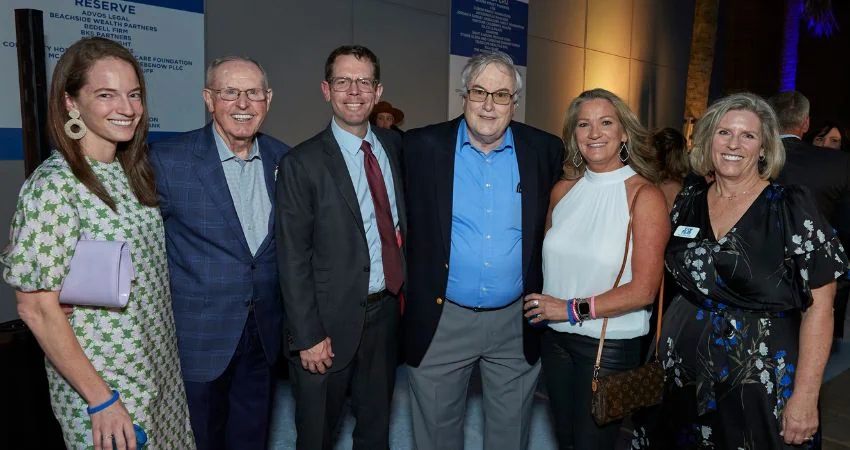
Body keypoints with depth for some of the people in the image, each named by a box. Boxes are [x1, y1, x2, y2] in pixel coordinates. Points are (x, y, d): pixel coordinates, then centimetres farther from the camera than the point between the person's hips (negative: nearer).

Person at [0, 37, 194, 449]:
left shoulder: (131, 172, 2)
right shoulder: (53, 187, -20)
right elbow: (36, 308, -18)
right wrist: (100, 398, -17)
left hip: (159, 368, 7)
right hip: (103, 380, -7)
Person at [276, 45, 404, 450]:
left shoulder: (394, 146, 4)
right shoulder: (302, 164, -12)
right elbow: (293, 260, -13)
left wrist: (406, 288, 2)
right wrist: (308, 336, -14)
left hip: (386, 312, 5)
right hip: (331, 322, -4)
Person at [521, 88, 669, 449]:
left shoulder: (644, 195, -13)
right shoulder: (563, 189, 1)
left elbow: (643, 290, -16)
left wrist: (573, 309, -15)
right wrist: (540, 305, -3)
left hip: (610, 346, -5)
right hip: (555, 337, 5)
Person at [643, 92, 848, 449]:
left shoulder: (791, 207, -10)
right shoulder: (687, 202, 2)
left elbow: (818, 306, -11)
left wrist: (804, 397, -16)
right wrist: (660, 350, 7)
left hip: (758, 384, -4)